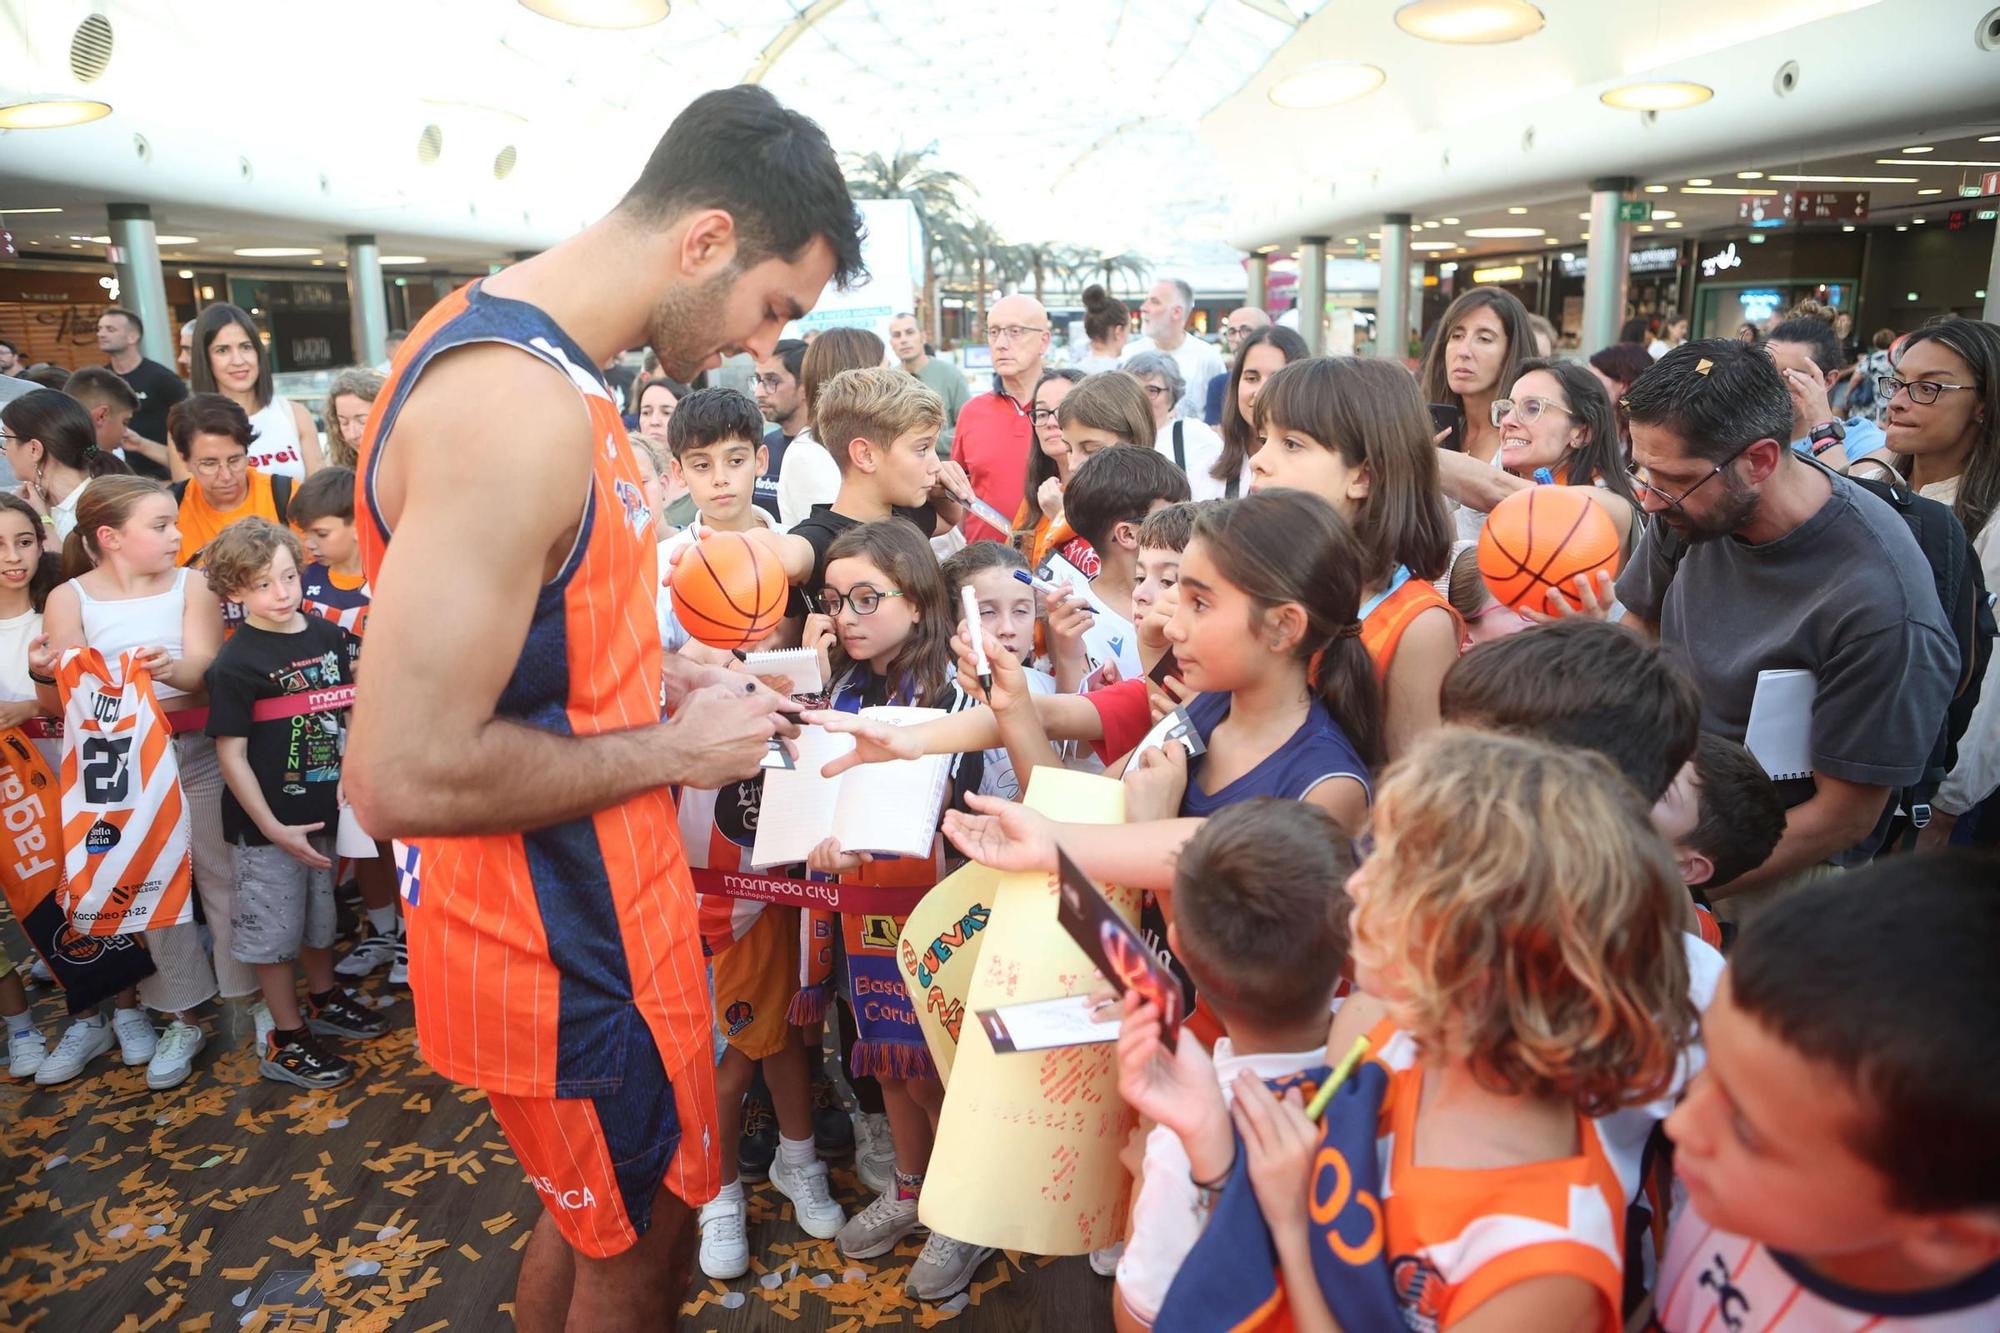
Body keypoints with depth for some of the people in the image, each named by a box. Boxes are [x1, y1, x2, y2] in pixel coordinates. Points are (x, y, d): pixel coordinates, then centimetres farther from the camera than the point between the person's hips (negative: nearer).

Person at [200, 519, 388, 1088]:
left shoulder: (327, 635, 1)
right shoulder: (235, 664, -15)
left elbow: (346, 712, 13)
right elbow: (231, 754, -15)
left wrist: (349, 776, 1)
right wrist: (274, 829, -16)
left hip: (321, 810, 6)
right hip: (268, 824, -6)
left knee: (320, 917, 22)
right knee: (275, 930, 6)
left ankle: (324, 1001, 42)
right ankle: (286, 1042, 19)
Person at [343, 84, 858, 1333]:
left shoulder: (518, 345, 4)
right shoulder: (517, 409, -29)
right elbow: (405, 777, -30)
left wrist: (657, 676, 5)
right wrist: (674, 747, -19)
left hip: (583, 906, 9)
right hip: (570, 952, -9)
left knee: (595, 1219, 27)